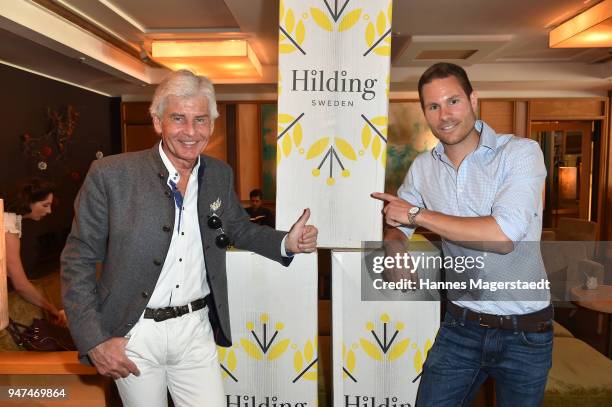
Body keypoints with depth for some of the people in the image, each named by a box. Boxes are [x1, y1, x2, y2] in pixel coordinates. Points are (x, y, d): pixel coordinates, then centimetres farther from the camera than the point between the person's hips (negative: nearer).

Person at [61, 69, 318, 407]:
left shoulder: (220, 175, -1)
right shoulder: (111, 175, -13)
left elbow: (239, 230, 14)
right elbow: (77, 260, -6)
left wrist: (286, 243, -4)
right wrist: (94, 341, -11)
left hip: (196, 329, 3)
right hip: (134, 333, -2)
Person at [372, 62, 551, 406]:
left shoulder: (521, 152, -13)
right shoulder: (423, 167, 1)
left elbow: (503, 235, -26)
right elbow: (396, 227, 11)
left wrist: (417, 214, -18)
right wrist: (396, 253, -14)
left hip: (525, 332, -3)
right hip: (460, 325, 3)